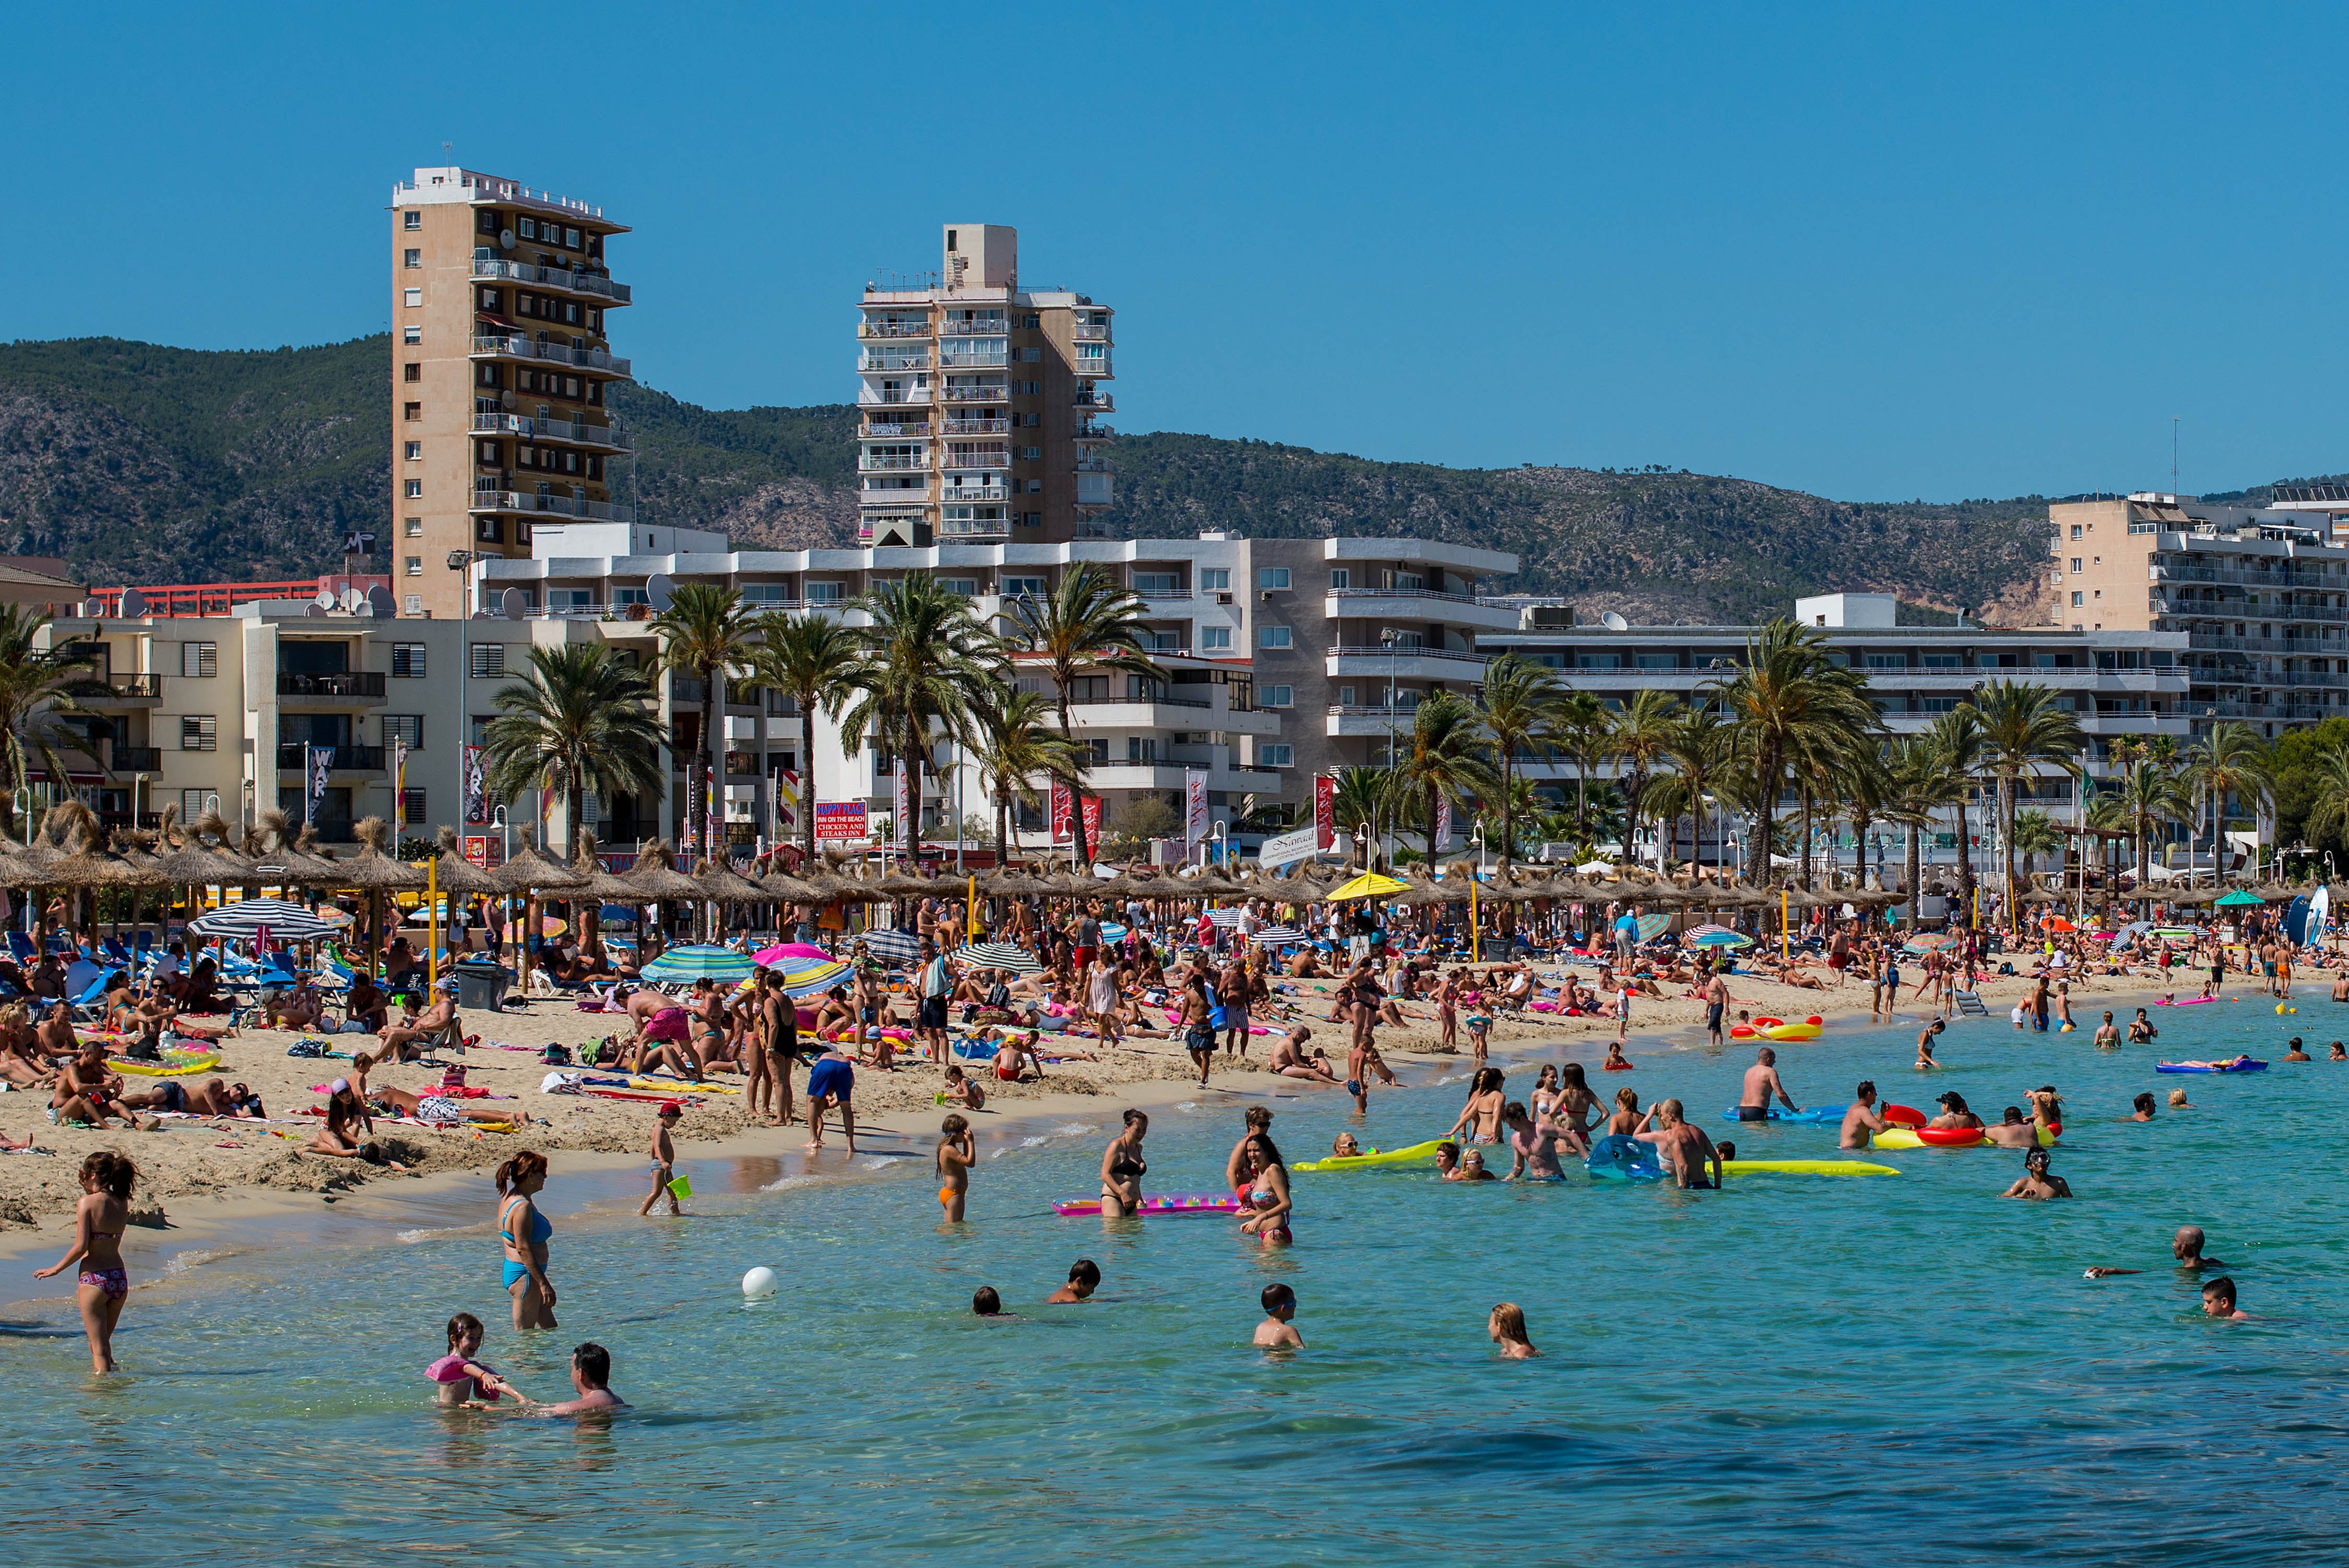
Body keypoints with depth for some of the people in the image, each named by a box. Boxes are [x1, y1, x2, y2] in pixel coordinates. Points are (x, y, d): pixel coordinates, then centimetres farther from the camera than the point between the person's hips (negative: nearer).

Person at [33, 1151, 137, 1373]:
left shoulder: (88, 1202, -12)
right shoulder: (122, 1203, 4)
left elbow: (81, 1247, -15)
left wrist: (56, 1269, -2)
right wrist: (91, 1192, 16)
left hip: (94, 1280, -6)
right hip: (120, 1278, 6)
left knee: (99, 1349, 1)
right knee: (104, 1344, 22)